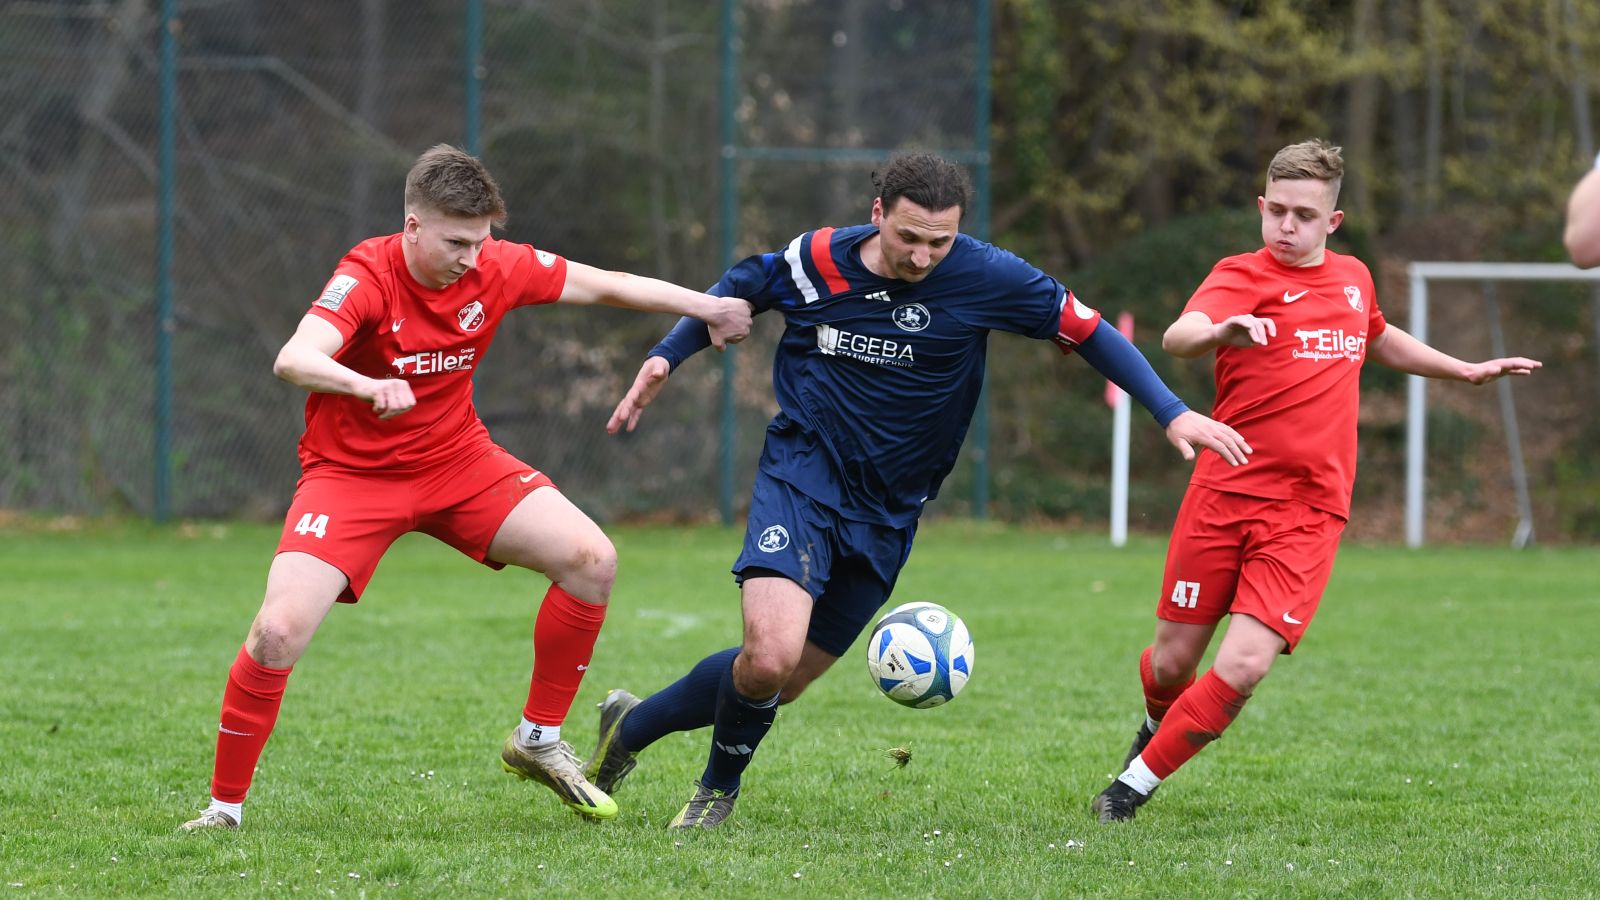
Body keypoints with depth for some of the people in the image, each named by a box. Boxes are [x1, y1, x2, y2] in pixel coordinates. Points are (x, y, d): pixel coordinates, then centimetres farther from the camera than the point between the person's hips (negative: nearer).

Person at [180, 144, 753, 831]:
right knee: (280, 630, -22)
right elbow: (294, 360, -41)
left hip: (457, 459, 5)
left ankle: (539, 741, 8)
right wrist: (370, 386, -60)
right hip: (352, 472, -5)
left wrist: (708, 308, 6)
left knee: (592, 560, -10)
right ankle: (225, 806, -3)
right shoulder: (367, 277, -24)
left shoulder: (497, 268, -9)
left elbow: (608, 286, 6)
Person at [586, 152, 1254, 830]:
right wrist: (664, 359, 2)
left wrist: (1172, 413, -9)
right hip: (802, 476, -2)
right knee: (770, 658, -24)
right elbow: (735, 293, 11)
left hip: (888, 513, 2)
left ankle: (631, 726, 30)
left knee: (779, 683, 5)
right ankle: (719, 787, 6)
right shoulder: (817, 261, -9)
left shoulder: (983, 276, -11)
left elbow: (1087, 331, -3)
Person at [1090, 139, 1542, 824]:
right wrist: (1221, 332, -50)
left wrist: (1466, 370, 40)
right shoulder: (1243, 277, -5)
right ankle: (1159, 722, 44)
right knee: (1172, 663, 6)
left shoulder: (1352, 278, 12)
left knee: (1243, 669, -15)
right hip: (1223, 494, -2)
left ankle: (1136, 784, 3)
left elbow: (1377, 339, 38)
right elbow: (1178, 337, -28)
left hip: (1307, 515, 2)